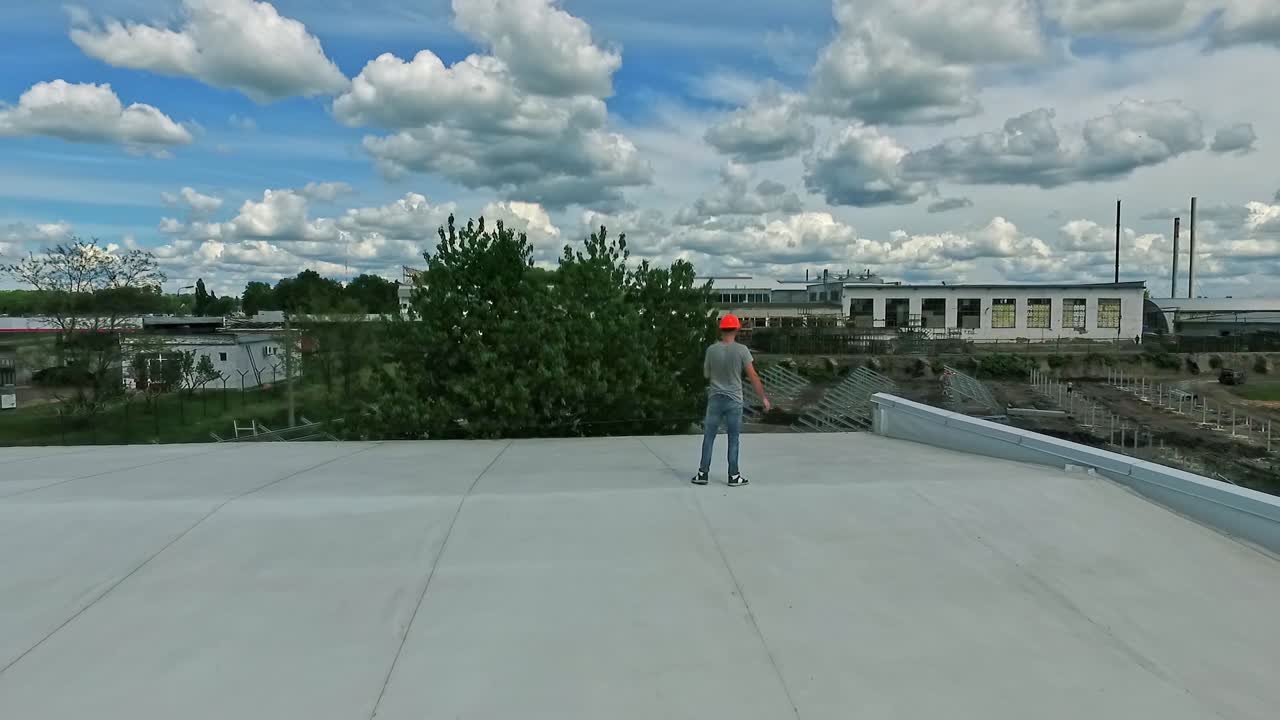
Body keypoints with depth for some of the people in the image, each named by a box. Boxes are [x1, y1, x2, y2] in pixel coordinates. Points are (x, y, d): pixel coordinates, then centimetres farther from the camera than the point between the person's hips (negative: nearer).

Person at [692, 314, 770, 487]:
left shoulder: (711, 350, -3)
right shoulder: (741, 350, -9)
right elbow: (753, 376, -8)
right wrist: (764, 398, -1)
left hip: (715, 398, 2)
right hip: (734, 401, -1)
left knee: (709, 437, 8)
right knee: (733, 439, 6)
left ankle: (703, 473, 10)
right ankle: (734, 476, 11)